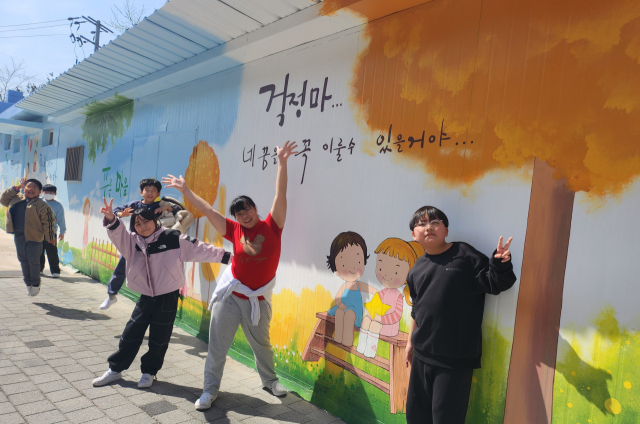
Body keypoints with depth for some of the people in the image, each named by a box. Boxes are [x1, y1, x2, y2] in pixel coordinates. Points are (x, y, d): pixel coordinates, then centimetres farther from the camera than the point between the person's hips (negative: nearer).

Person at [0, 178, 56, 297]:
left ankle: (35, 284, 15)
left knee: (33, 261, -1)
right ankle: (28, 284, 26)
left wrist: (50, 236, -8)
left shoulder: (41, 205, -7)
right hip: (18, 236, 6)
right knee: (23, 260, 13)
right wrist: (15, 189, 10)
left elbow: (48, 221, -8)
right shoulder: (16, 198, 12)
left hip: (34, 237, -6)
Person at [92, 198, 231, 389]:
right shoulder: (133, 241, 2)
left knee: (159, 339, 9)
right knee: (130, 335, 11)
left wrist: (224, 256, -12)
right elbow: (118, 233, -15)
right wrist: (111, 220, -37)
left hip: (168, 297, -3)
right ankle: (115, 369, 32)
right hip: (146, 297, 3)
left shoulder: (172, 238, -10)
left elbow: (199, 249, -10)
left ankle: (149, 371, 31)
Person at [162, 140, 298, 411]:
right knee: (217, 345, 7)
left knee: (261, 344, 18)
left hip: (258, 300, 0)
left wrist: (282, 163, -16)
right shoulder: (234, 231, -2)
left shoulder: (271, 226, -6)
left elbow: (280, 195, -11)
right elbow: (207, 210, 2)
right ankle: (210, 389, 24)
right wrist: (185, 190, 2)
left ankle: (269, 381, 41)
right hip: (229, 296, 1)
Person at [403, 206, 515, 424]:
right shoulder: (417, 269, 7)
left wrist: (500, 263, -28)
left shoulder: (464, 254, -8)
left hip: (456, 358, -5)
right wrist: (410, 341, 20)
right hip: (422, 354, 6)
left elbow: (494, 283, -8)